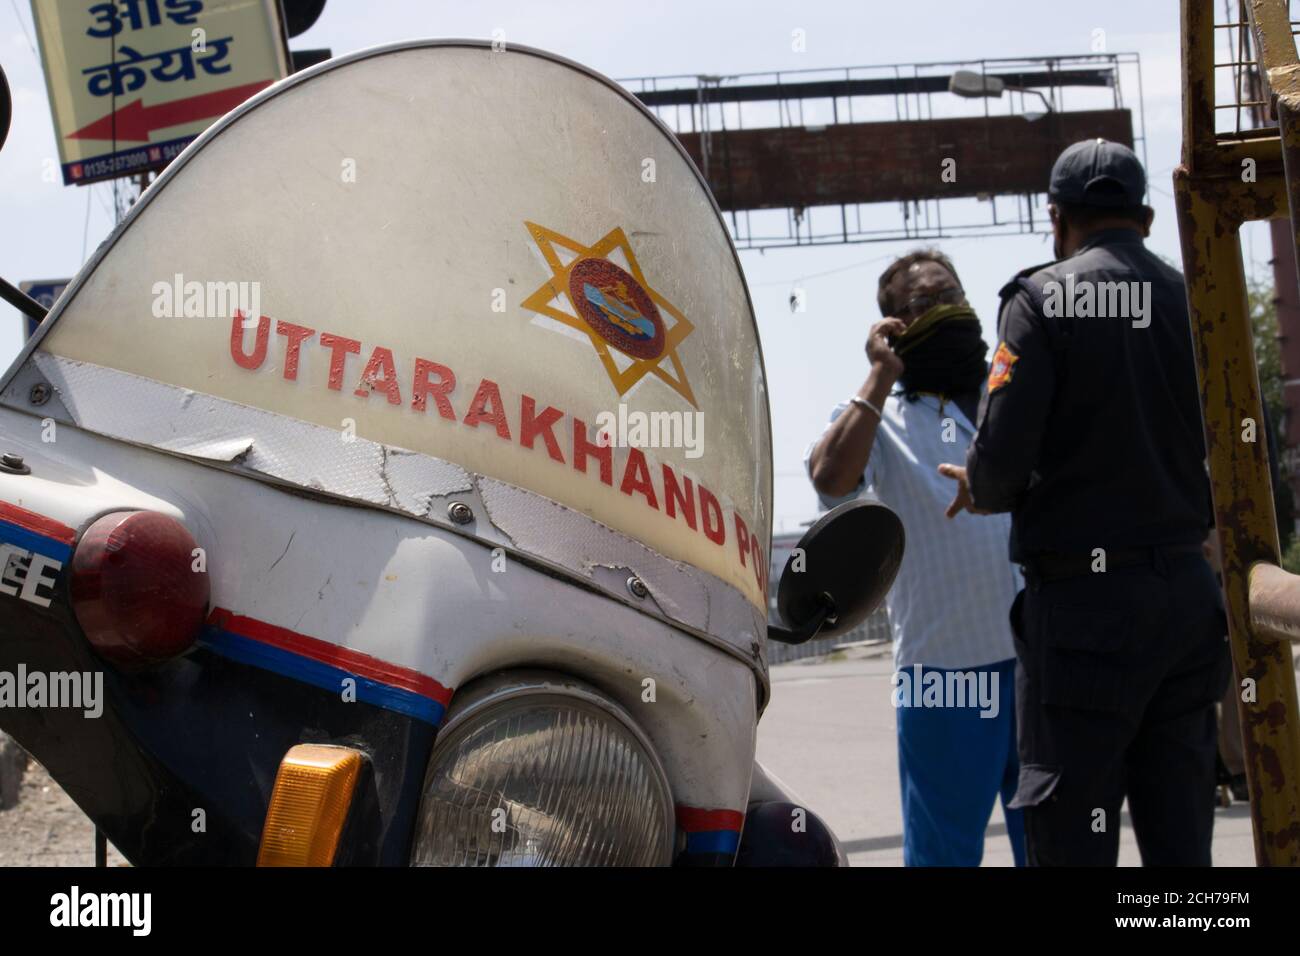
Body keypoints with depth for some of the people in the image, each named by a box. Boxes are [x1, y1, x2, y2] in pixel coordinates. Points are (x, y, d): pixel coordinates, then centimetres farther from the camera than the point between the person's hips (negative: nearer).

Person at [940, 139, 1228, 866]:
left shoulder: (1045, 298, -8)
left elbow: (1002, 456, -14)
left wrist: (979, 493, 8)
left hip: (1084, 595, -5)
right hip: (1185, 591, 5)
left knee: (1074, 832, 0)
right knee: (1181, 830, 11)